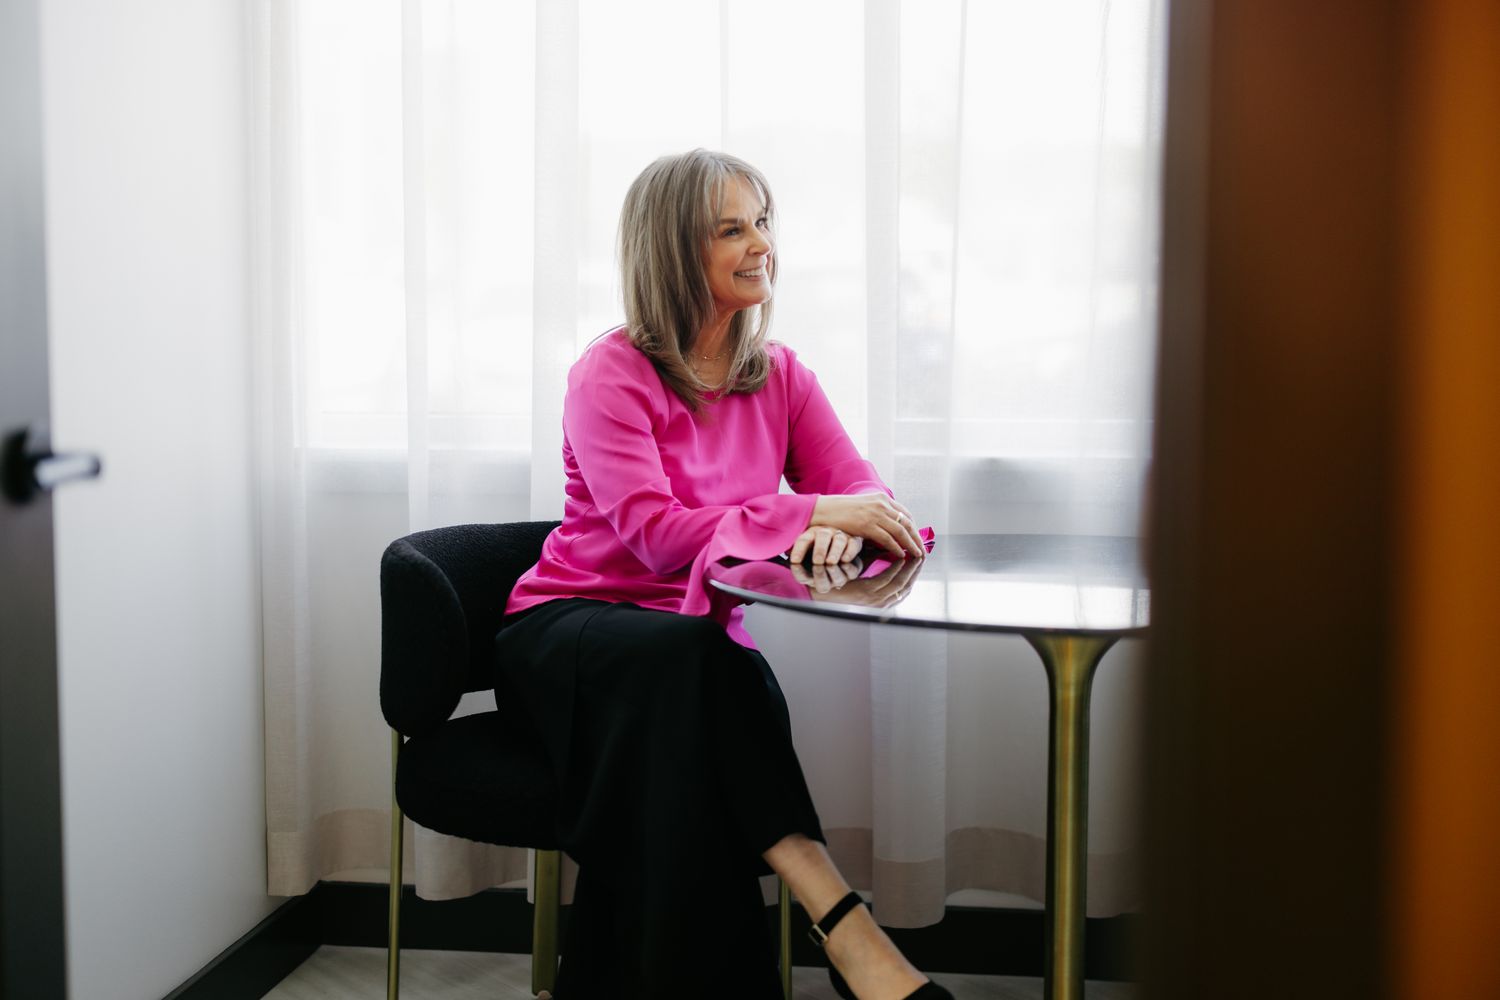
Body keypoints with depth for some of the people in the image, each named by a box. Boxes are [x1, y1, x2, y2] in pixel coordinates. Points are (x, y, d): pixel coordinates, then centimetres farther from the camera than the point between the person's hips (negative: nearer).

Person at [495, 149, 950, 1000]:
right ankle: (844, 924, -43)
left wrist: (842, 531, -29)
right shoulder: (611, 376, -10)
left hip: (696, 651, 5)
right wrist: (810, 513, -32)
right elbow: (655, 535, -23)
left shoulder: (779, 374, 8)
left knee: (754, 687, -32)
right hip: (568, 630, -4)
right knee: (688, 658, -38)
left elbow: (865, 492, -3)